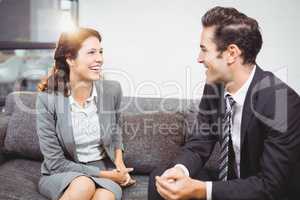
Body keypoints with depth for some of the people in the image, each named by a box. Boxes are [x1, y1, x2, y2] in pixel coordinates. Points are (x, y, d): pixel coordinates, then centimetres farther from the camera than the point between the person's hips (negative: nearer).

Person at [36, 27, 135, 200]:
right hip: (62, 174, 0)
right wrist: (105, 174, -15)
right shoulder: (48, 99, -17)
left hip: (105, 169, 1)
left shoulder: (112, 90, -9)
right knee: (84, 185, -33)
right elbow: (56, 163, -13)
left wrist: (119, 161, 1)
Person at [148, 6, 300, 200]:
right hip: (228, 180, 6)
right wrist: (180, 169, -24)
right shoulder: (214, 87, -8)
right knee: (160, 179, -6)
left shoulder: (281, 101, -27)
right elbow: (199, 144, -2)